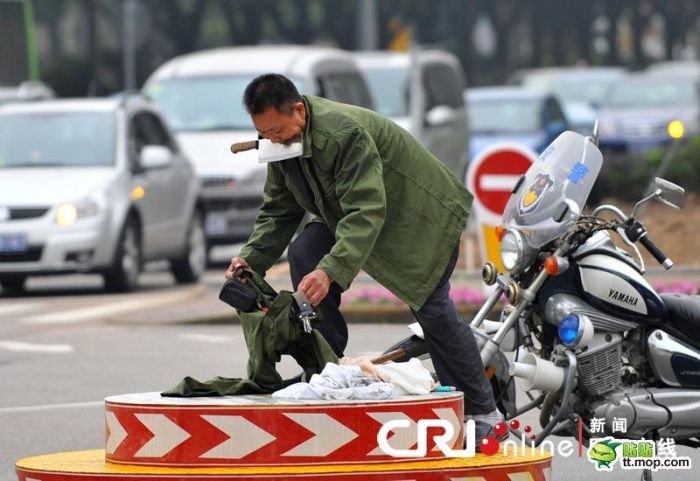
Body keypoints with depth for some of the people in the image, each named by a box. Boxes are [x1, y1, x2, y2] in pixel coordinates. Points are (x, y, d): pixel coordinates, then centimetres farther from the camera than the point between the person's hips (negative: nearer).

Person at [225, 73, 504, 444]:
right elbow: (277, 212, 0)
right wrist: (251, 258, -17)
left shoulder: (344, 133, -36)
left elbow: (366, 212, -42)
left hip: (422, 214, -8)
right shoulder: (281, 142, -9)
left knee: (432, 309, -11)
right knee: (303, 254, -14)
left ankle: (482, 413, 2)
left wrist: (330, 271, -52)